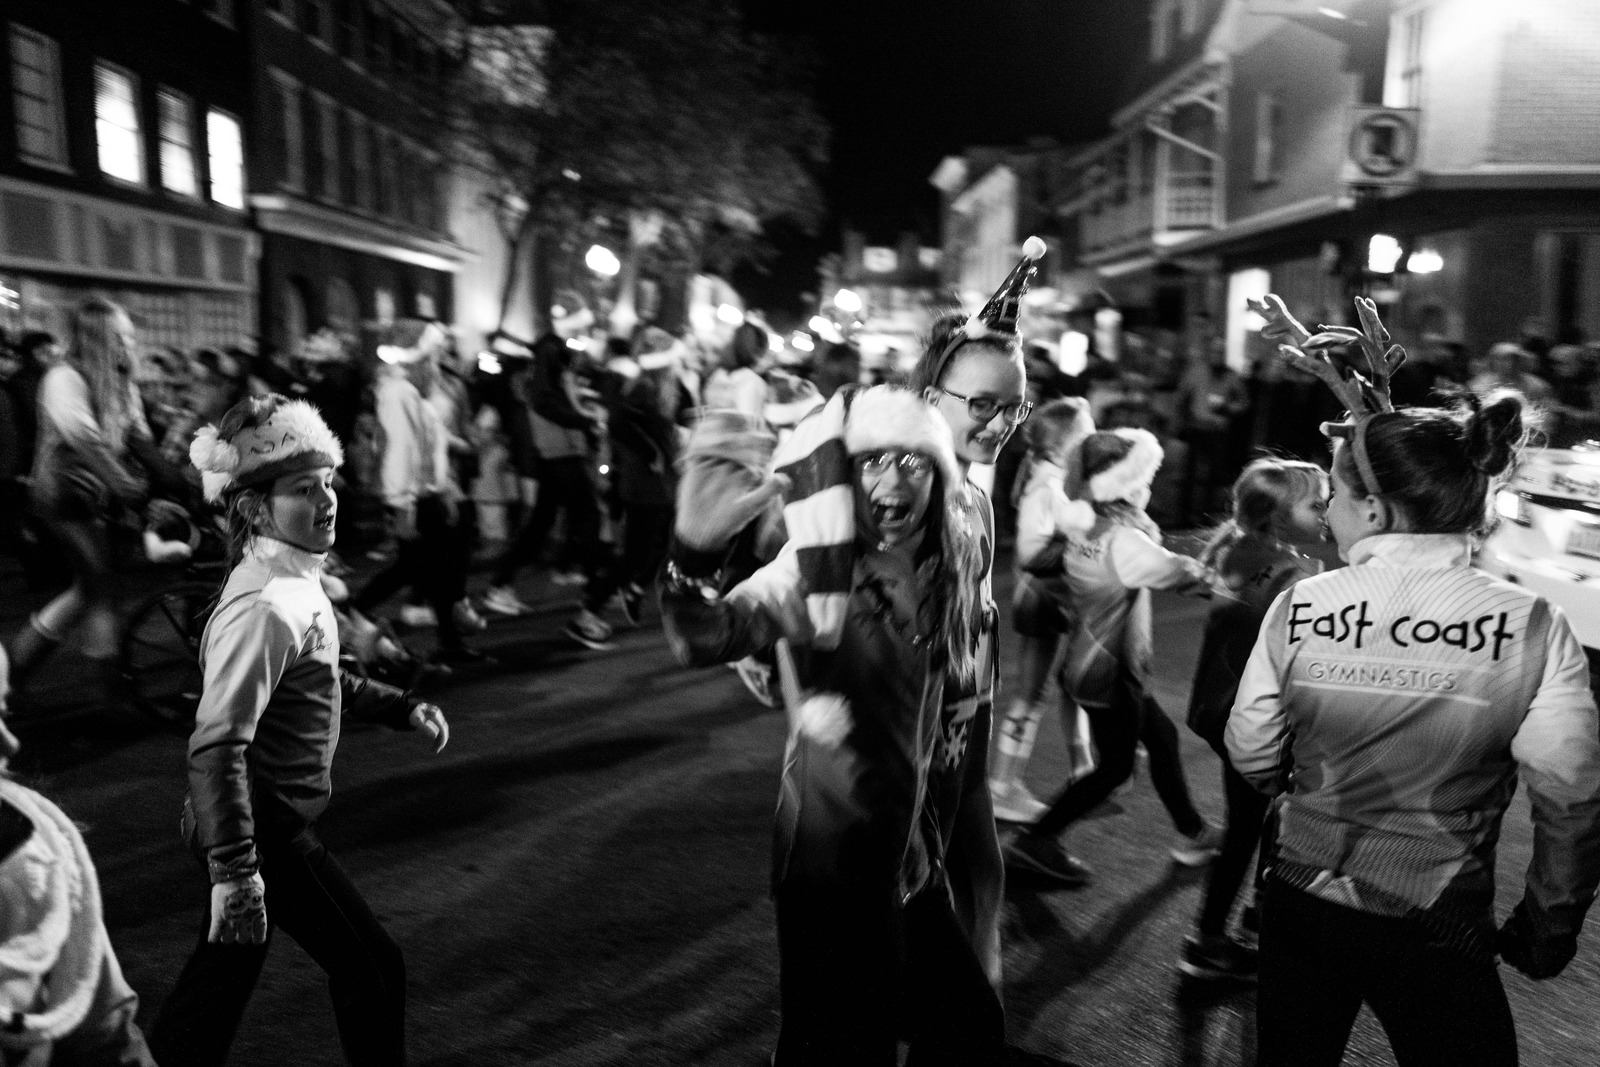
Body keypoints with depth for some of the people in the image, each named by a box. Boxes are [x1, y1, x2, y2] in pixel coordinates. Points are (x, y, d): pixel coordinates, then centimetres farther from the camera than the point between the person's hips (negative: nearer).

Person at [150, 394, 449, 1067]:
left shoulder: (294, 582, 6)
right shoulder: (264, 607, -25)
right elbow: (216, 746, -30)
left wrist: (399, 708, 16)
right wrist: (234, 869, -32)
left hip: (262, 820, 10)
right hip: (265, 829, -10)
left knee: (228, 968, 22)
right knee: (372, 969, 2)